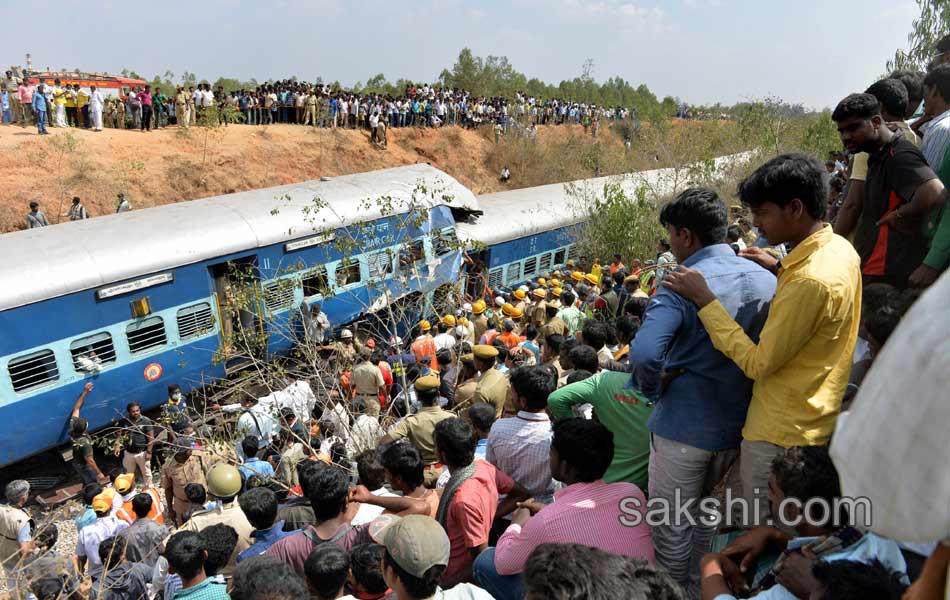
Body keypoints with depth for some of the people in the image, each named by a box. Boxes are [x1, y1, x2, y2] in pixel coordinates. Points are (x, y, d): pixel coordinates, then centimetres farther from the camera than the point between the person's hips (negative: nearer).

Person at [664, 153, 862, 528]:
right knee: (739, 493, 24)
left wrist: (705, 300, -21)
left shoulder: (809, 281, -29)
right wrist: (781, 270, 8)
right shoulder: (839, 248, 2)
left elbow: (758, 364, -24)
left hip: (780, 434, -10)